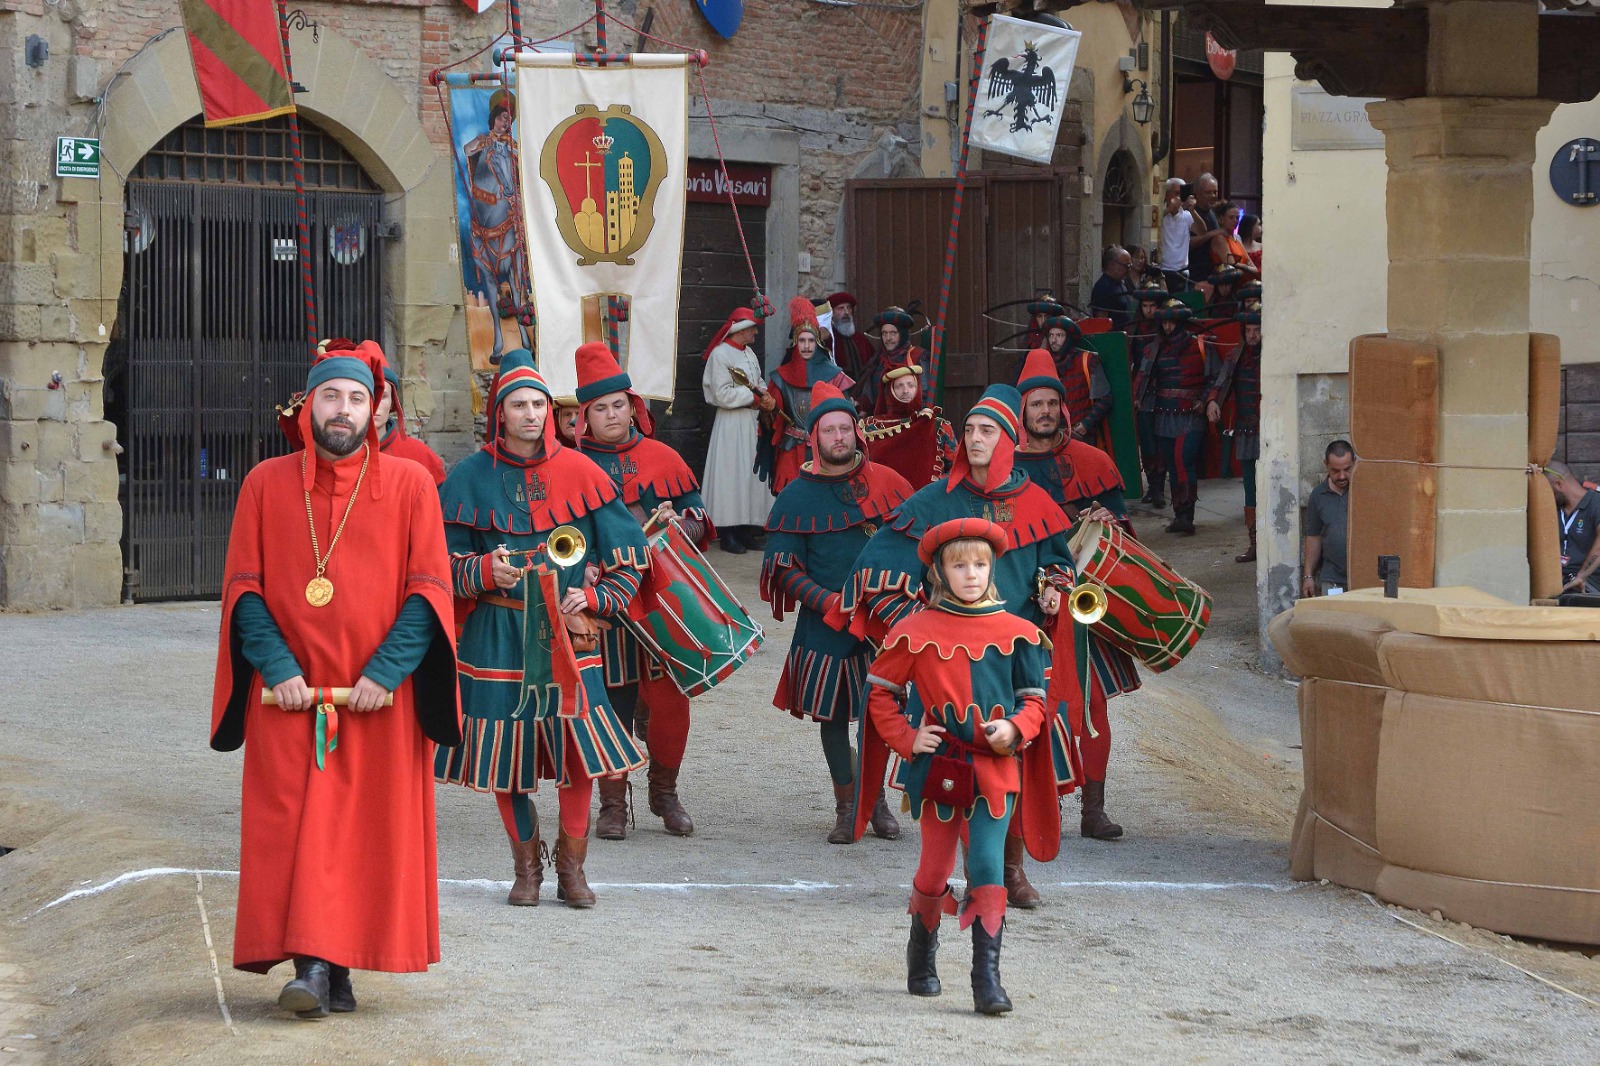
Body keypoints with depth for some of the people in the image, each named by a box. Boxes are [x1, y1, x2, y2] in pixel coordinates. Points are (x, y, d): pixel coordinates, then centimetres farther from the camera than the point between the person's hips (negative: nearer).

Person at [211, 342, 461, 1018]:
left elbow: (428, 590, 0)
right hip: (290, 693, 1)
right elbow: (243, 587, 5)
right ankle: (317, 968, -8)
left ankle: (330, 965, 4)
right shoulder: (266, 485, 8)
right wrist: (278, 668, -9)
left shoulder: (409, 485, 4)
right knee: (293, 828, -7)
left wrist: (386, 671, -12)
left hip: (380, 698, 0)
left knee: (370, 829, -2)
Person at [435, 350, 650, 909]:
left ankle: (571, 867, 11)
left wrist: (596, 597, -6)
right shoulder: (472, 477, 2)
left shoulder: (578, 472, 3)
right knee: (506, 754, 1)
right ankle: (526, 868, 17)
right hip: (497, 637, 0)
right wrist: (484, 571, -15)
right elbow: (444, 558, 5)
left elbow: (628, 550, 9)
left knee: (577, 749, -5)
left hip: (566, 634, 0)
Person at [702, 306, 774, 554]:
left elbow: (760, 383, 18)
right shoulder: (720, 354, -11)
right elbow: (723, 394, -18)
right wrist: (755, 397, -12)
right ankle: (728, 535, -4)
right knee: (731, 475, -7)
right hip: (731, 423, -8)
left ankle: (746, 531, 14)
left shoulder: (749, 354, 15)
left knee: (751, 474, 9)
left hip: (752, 422, 8)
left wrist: (766, 397, -5)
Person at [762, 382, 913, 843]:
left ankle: (874, 799, 17)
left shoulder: (887, 483, 3)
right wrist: (831, 603, -13)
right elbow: (785, 569, 0)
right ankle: (846, 807, 16)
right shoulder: (797, 496, 1)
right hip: (825, 626, 0)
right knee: (831, 714, 4)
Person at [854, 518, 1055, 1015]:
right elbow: (881, 692, 7)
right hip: (937, 767, 0)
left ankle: (987, 978, -9)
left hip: (994, 767, 0)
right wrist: (906, 737, -5)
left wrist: (1016, 728, -8)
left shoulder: (1017, 634, 3)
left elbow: (1035, 697, 11)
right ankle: (922, 957, 34)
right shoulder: (915, 633, -1)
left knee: (988, 866, -9)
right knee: (935, 868, 9)